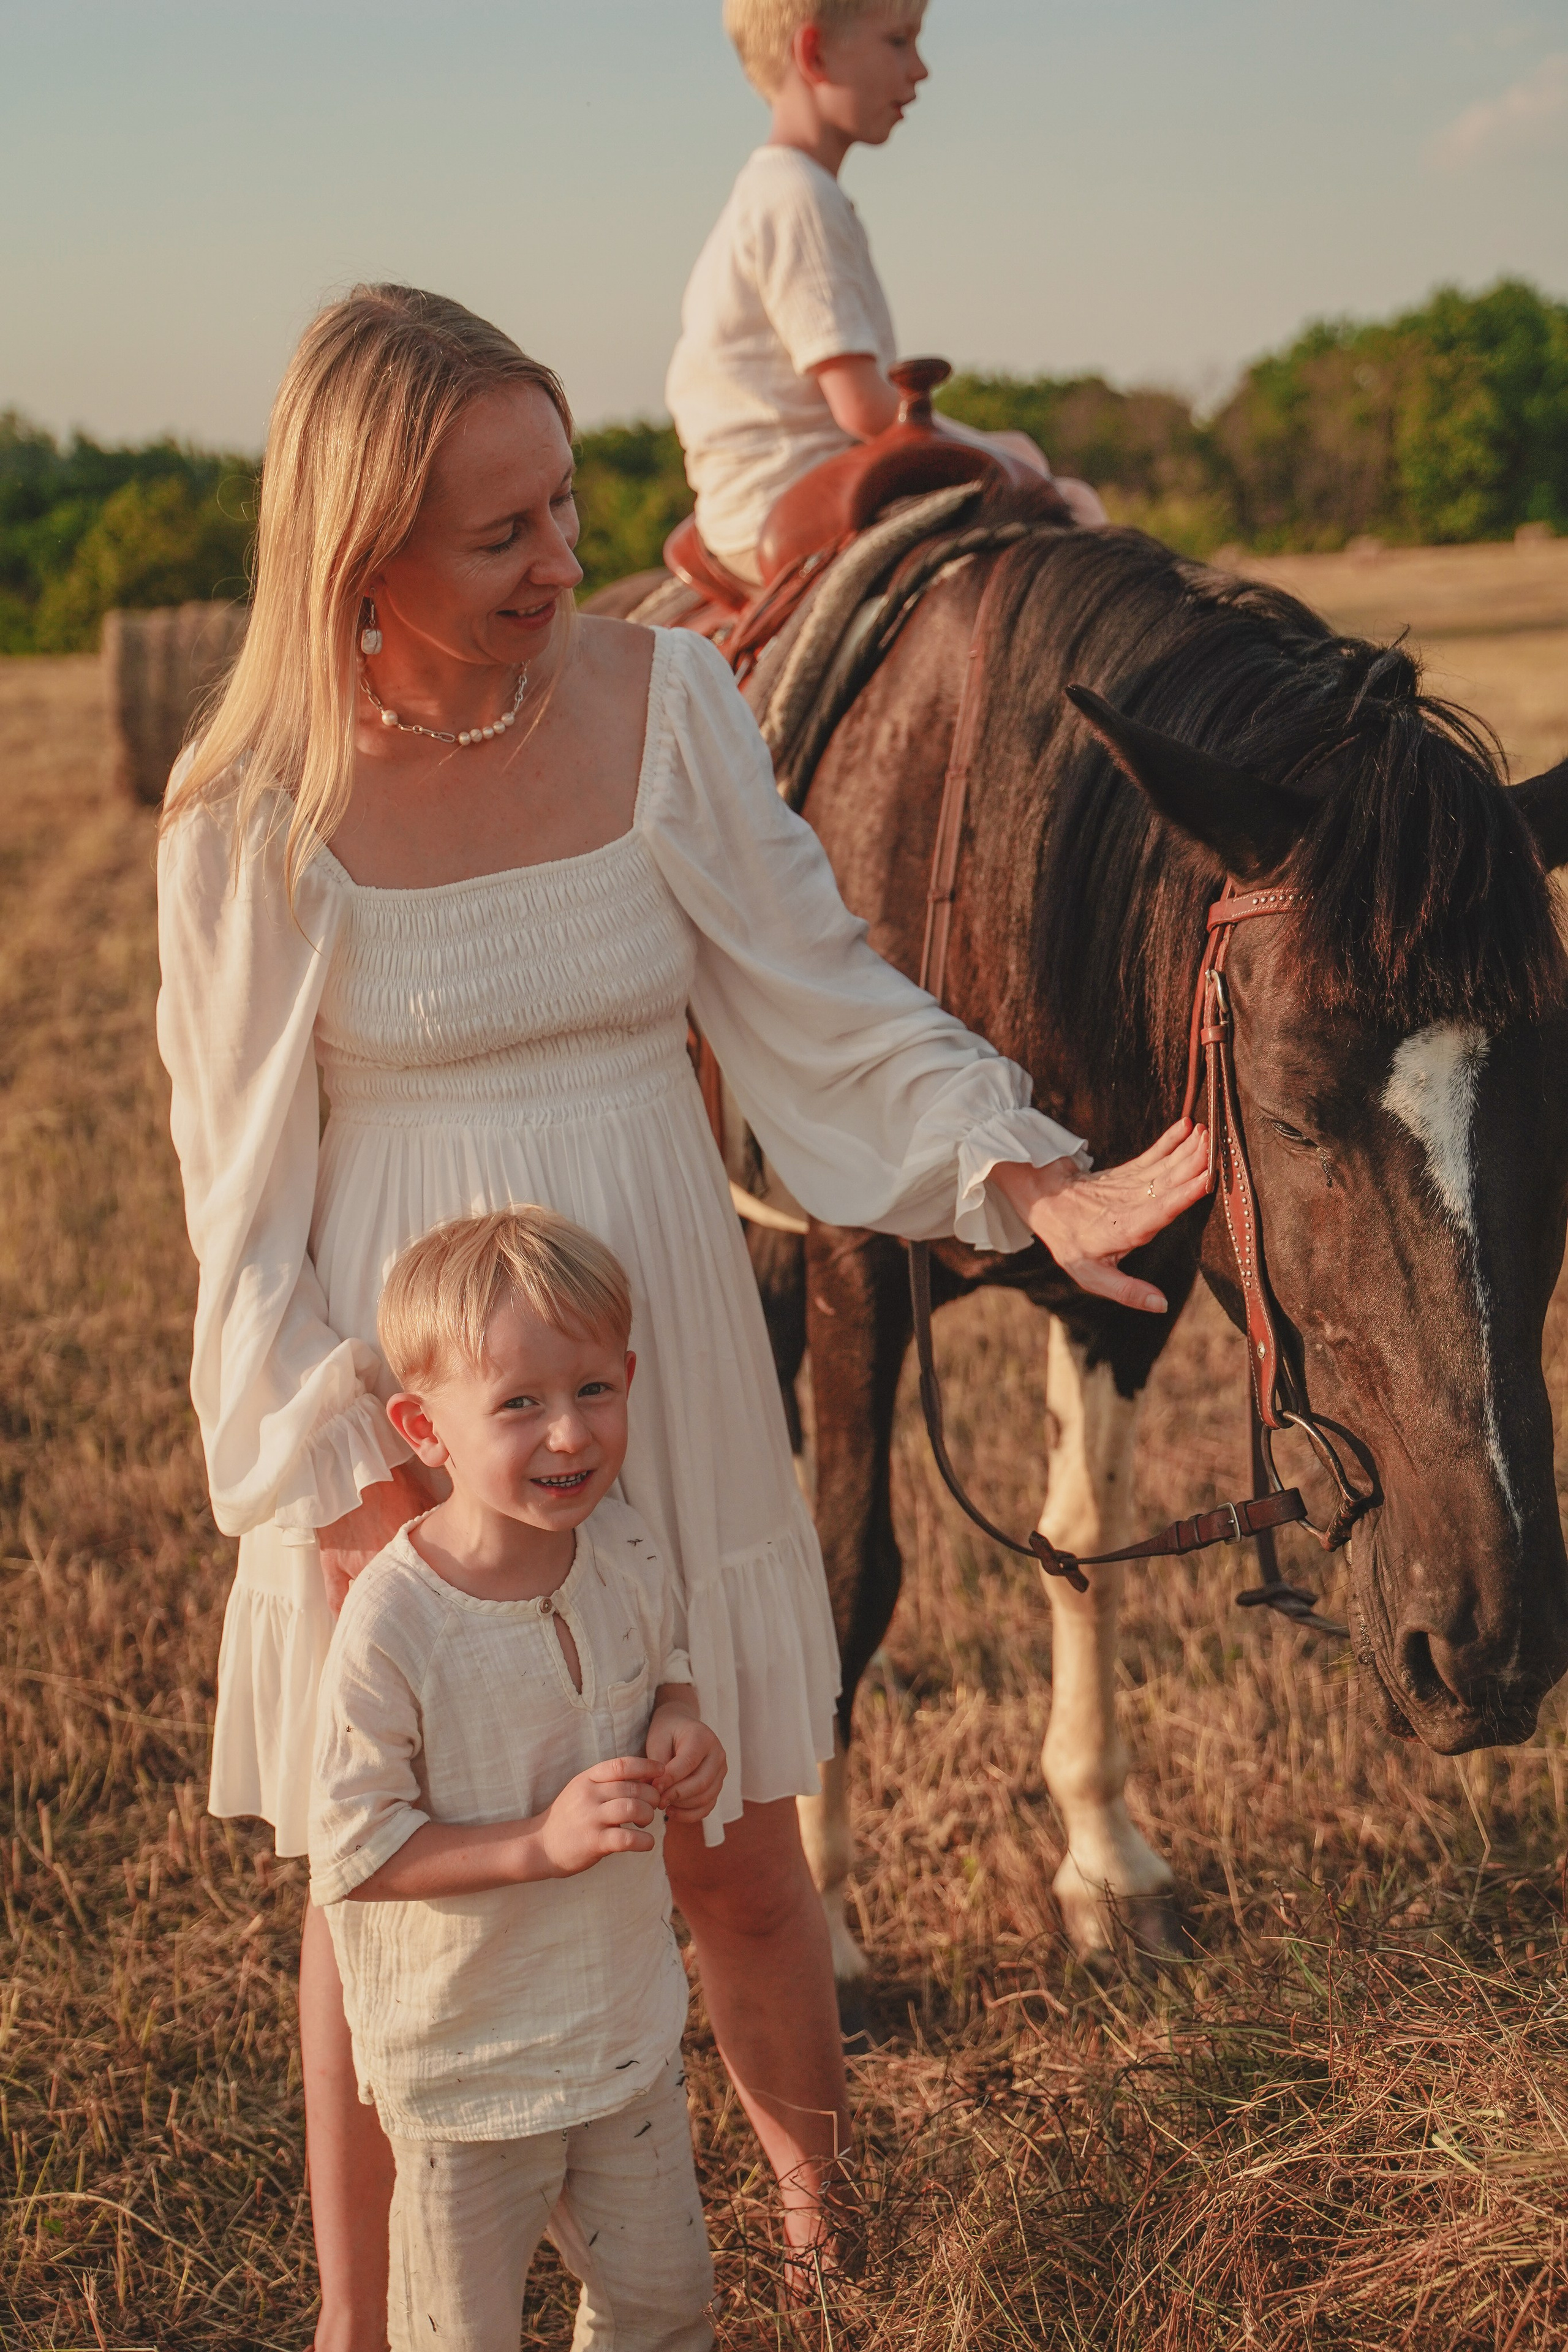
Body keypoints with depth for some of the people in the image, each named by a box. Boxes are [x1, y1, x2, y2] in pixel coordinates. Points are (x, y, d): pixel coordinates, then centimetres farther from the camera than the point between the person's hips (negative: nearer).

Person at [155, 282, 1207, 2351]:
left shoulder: (665, 701, -7)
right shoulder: (253, 818, -12)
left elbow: (822, 1002, -2)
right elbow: (246, 1180, -6)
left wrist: (1030, 1180, -17)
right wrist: (335, 1463, -13)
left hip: (660, 1372, 2)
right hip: (399, 1426, -2)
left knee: (737, 1865, 14)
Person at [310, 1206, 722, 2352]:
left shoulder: (629, 1554, -9)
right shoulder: (393, 1624, -27)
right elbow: (352, 1851, -22)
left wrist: (680, 1729, -11)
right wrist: (542, 1841, -30)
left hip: (630, 2028, 5)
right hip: (467, 2058, -5)